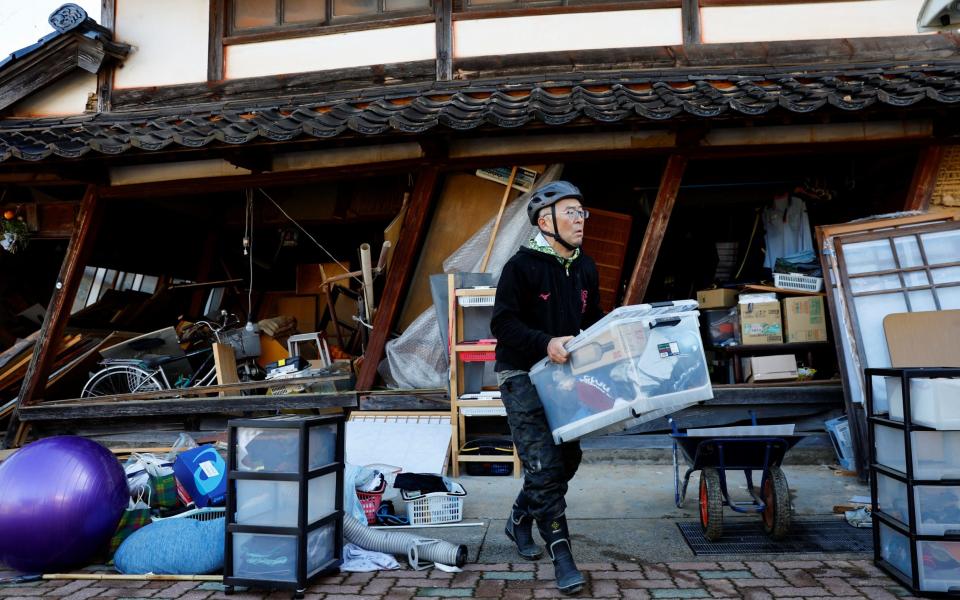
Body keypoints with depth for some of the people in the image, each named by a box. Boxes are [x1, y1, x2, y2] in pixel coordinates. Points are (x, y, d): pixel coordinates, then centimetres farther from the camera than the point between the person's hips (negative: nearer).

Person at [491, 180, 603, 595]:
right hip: (523, 377, -7)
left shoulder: (585, 268, 8)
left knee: (567, 458, 14)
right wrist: (546, 343, -32)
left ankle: (520, 520, 36)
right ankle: (561, 553, 2)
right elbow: (503, 324, -19)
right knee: (543, 464, -9)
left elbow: (593, 320, 16)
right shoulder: (522, 266, -13)